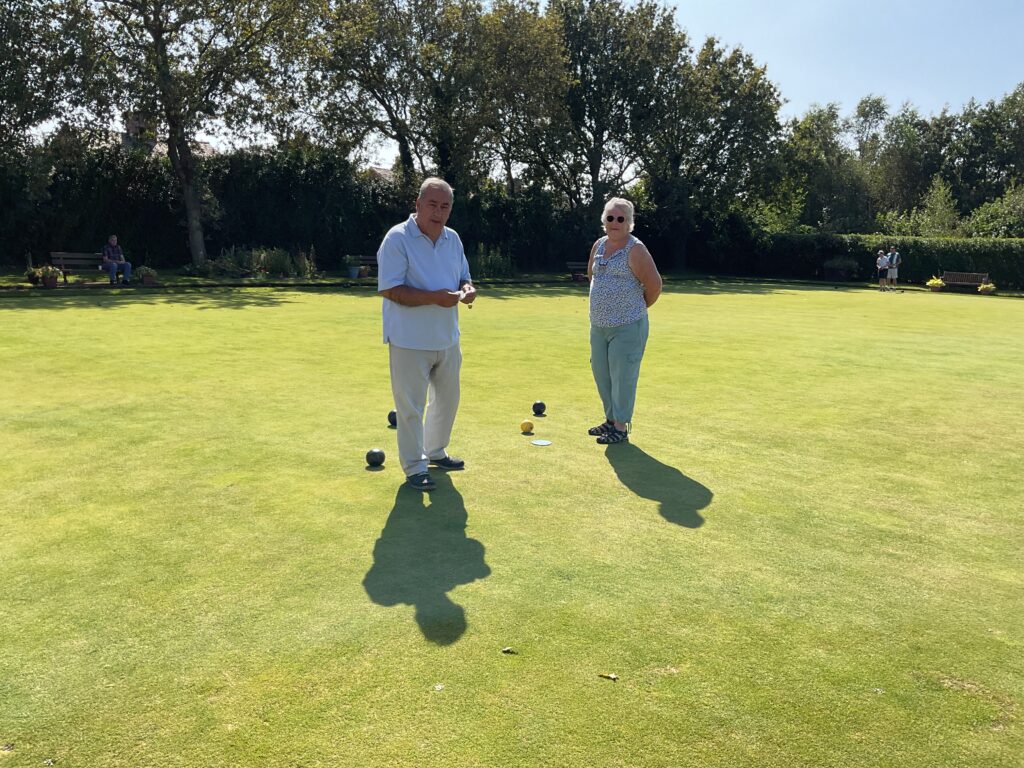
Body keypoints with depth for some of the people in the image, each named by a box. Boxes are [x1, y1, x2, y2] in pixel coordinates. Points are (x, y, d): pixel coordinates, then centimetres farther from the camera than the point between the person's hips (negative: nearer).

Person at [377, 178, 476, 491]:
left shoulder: (453, 239, 7)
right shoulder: (397, 238, -14)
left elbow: (463, 277, 18)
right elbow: (389, 289, -20)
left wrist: (467, 289, -7)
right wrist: (435, 297, -27)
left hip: (447, 339, 8)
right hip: (410, 342, -7)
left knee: (447, 399, 20)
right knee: (411, 407, 1)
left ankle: (436, 452, 41)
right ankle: (414, 468, 16)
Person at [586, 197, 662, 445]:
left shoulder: (635, 249, -12)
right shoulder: (599, 245, 10)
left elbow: (655, 285, -13)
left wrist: (638, 306, 1)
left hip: (627, 326, -8)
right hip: (598, 324, 8)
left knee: (622, 376, -4)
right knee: (601, 373, 14)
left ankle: (621, 427, 5)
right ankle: (611, 419, 29)